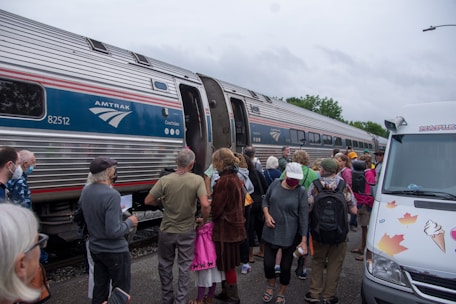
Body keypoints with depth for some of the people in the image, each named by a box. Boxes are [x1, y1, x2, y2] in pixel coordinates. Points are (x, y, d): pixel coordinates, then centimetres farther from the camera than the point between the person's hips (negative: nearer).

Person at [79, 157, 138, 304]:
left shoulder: (85, 190, -2)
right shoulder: (112, 195, -28)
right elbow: (113, 231, -28)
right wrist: (129, 222, -12)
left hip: (95, 248, 8)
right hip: (115, 251, -7)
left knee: (100, 288, 21)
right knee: (121, 291, 10)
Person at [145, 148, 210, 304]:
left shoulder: (165, 180, -13)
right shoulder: (197, 180, -15)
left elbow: (148, 201, -8)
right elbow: (205, 205, -24)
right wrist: (203, 220, -6)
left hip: (167, 230, 1)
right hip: (187, 231, -1)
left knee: (165, 265, 20)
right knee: (185, 266, 15)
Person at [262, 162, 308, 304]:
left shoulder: (301, 191, -12)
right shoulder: (275, 184, -4)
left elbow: (304, 216, -11)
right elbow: (265, 200, 10)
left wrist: (304, 240, -13)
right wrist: (267, 215, -9)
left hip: (290, 235, -2)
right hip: (271, 233, 2)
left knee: (285, 267, 9)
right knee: (268, 264, 4)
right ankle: (270, 286, 38)